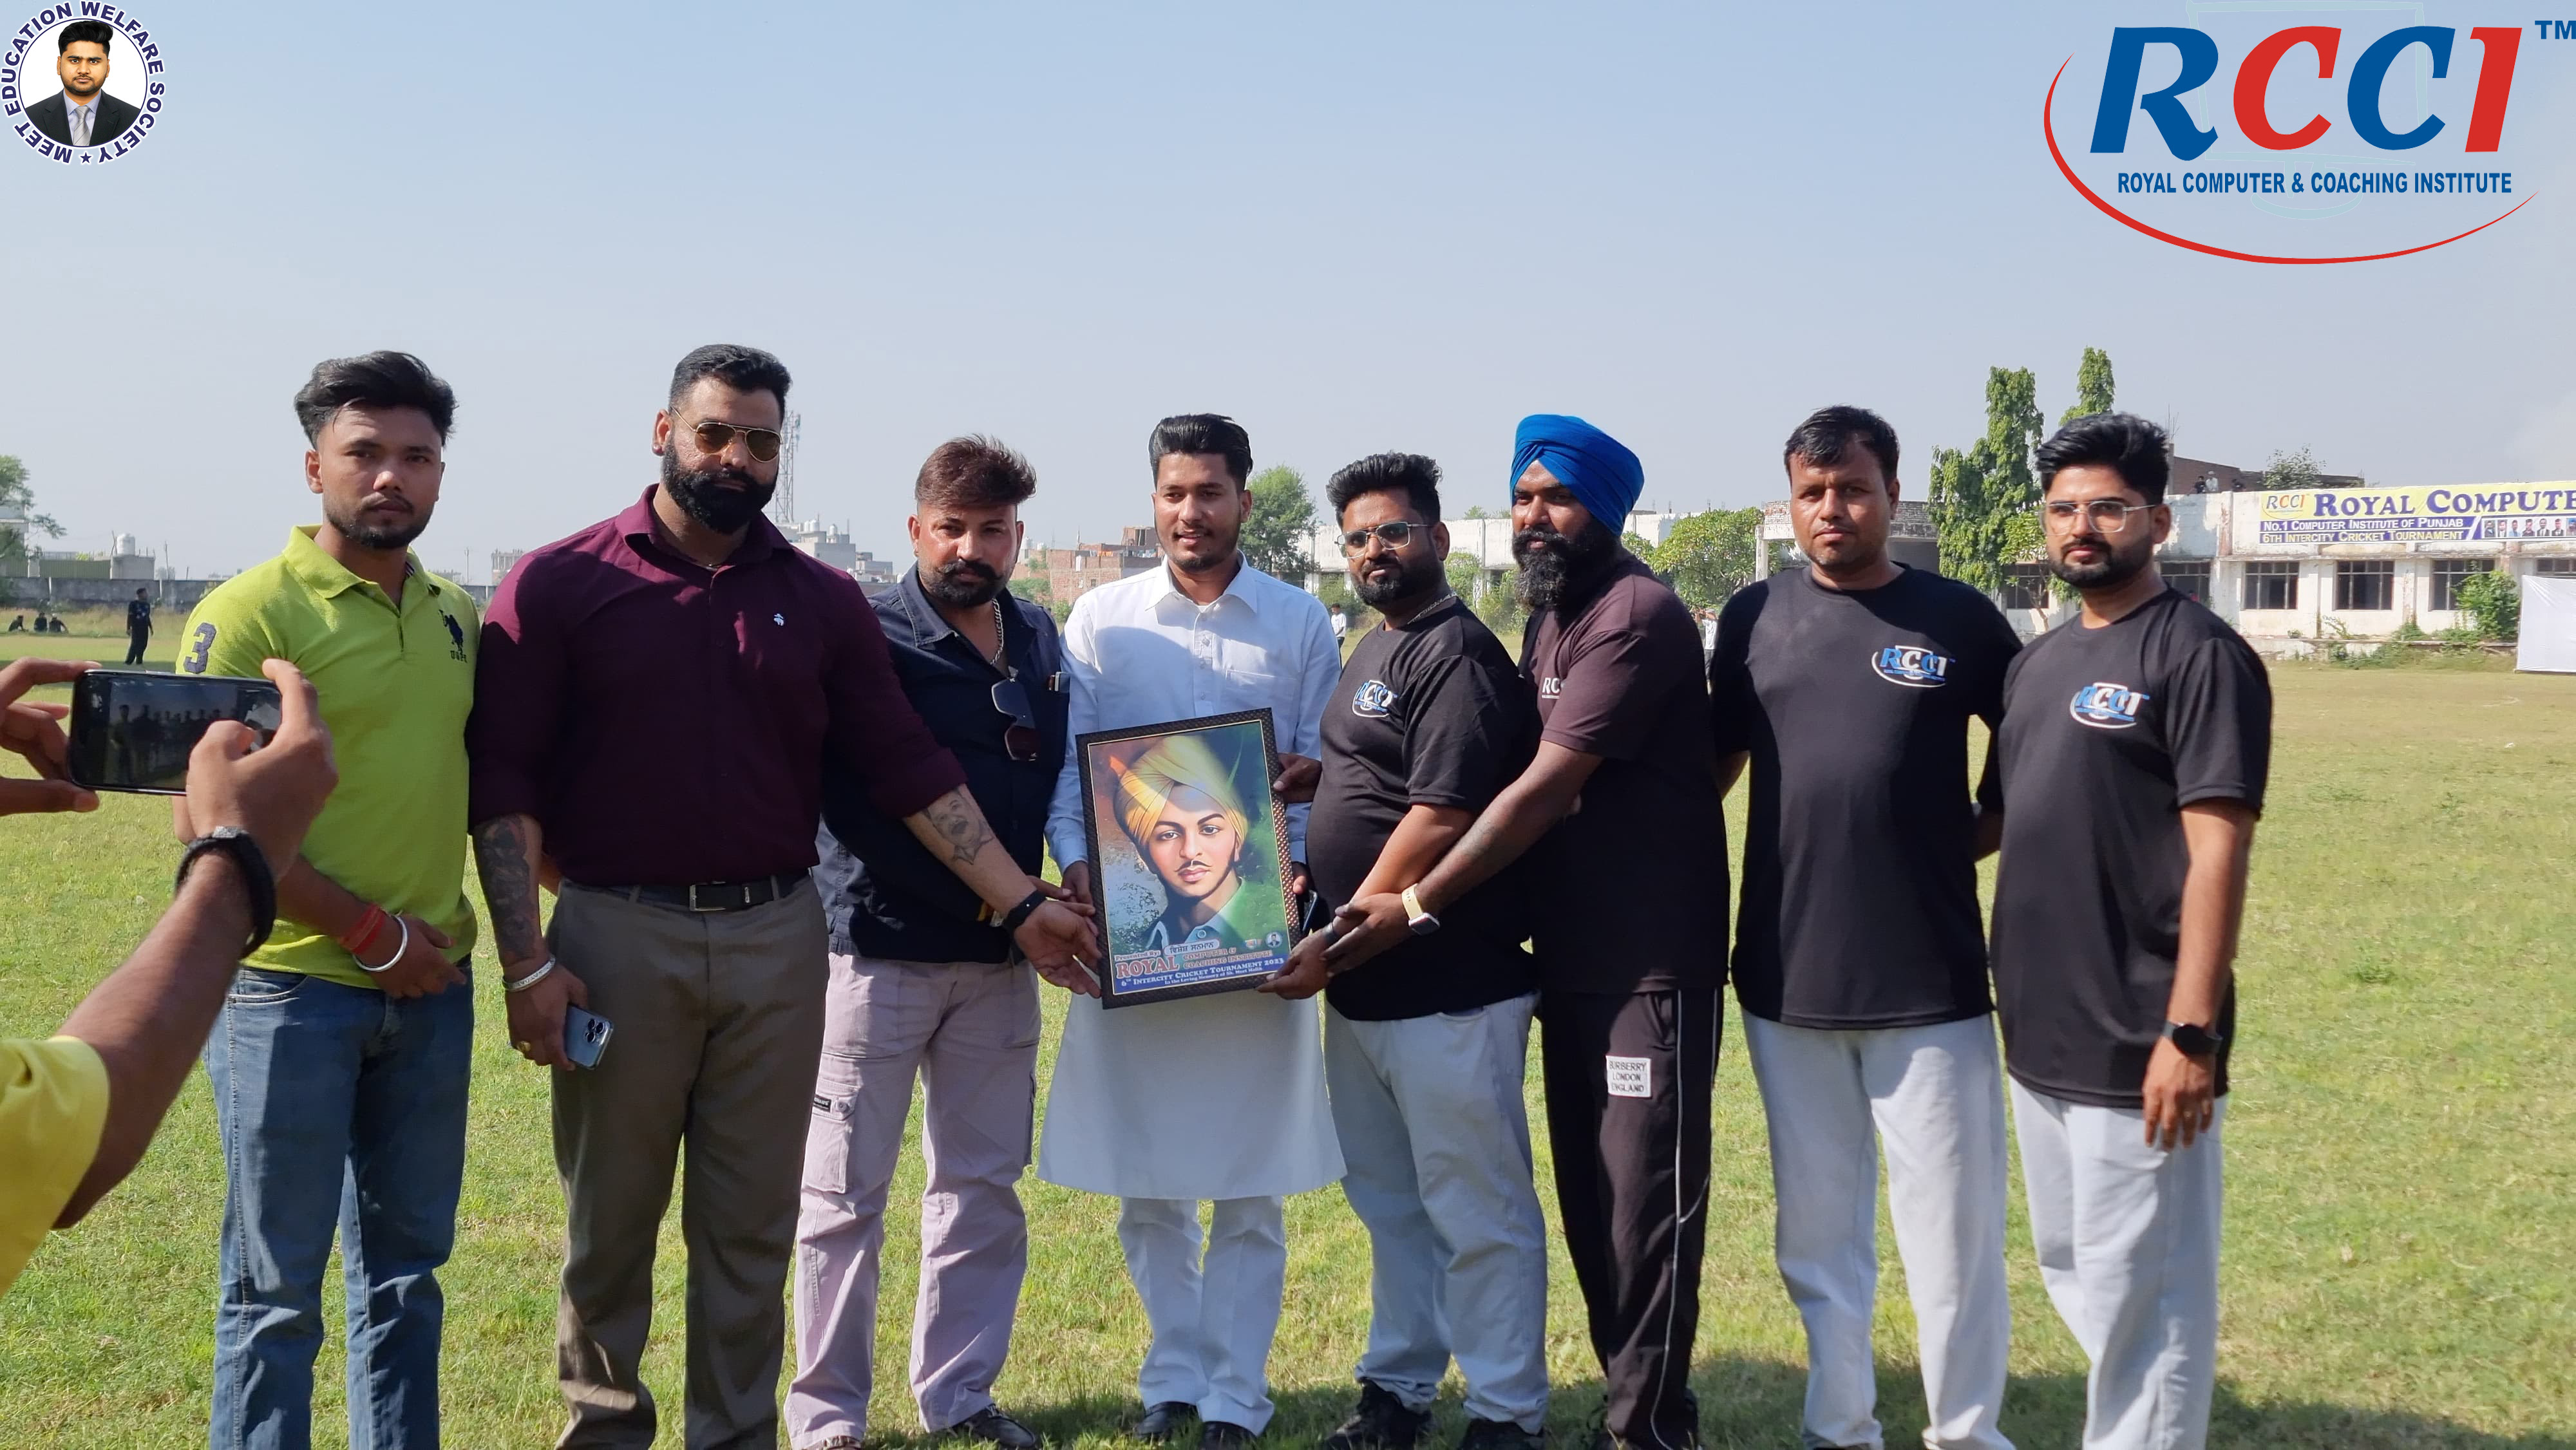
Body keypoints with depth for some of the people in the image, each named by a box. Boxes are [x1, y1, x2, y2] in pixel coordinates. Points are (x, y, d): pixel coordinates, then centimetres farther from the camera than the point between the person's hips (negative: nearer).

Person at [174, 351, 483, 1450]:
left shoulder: (458, 616, 9)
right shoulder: (251, 612, -10)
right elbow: (206, 820, -15)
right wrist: (373, 932, -13)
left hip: (433, 987, 6)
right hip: (292, 987, -6)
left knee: (406, 1267, 16)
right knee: (277, 1285, 5)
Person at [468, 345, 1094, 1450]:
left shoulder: (823, 601, 7)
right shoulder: (559, 586, -2)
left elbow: (908, 767, 7)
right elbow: (502, 781, -4)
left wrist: (1023, 904, 3)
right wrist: (527, 962, -11)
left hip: (778, 941, 2)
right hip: (619, 937, -2)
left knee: (753, 1227, 10)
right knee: (609, 1222, 10)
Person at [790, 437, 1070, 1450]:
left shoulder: (1040, 641, 9)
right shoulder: (871, 637, -9)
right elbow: (855, 806, -16)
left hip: (999, 959, 6)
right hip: (880, 949, -5)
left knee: (984, 1185, 12)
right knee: (846, 1194, 4)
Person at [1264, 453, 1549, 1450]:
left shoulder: (1456, 656, -14)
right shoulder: (1374, 651, 16)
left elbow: (1440, 819, -20)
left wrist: (1340, 940, -17)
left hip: (1447, 991, -9)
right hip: (1361, 991, 9)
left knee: (1476, 1212, 2)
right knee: (1391, 1206, 18)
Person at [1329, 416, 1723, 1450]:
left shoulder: (1637, 617, -17)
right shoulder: (1546, 621, 12)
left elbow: (1547, 787, -22)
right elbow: (1525, 777, 13)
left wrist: (1417, 907, -20)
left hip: (1651, 959, -9)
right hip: (1569, 955, 9)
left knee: (1646, 1203, -1)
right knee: (1588, 1202, 15)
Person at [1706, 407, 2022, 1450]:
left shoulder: (1959, 618, -2)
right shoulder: (1755, 616, 4)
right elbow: (1716, 758, 13)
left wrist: (1977, 834, 0)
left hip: (1930, 983, -2)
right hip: (1787, 979, 3)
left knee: (1952, 1232, 3)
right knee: (1816, 1230, 13)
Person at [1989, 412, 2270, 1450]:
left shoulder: (2198, 656, -11)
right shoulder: (2038, 661, 13)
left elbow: (2218, 852, -16)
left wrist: (2190, 1033, -22)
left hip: (2137, 1043, -8)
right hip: (2040, 1036, 8)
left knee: (2139, 1291, 1)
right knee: (2072, 1272, 19)